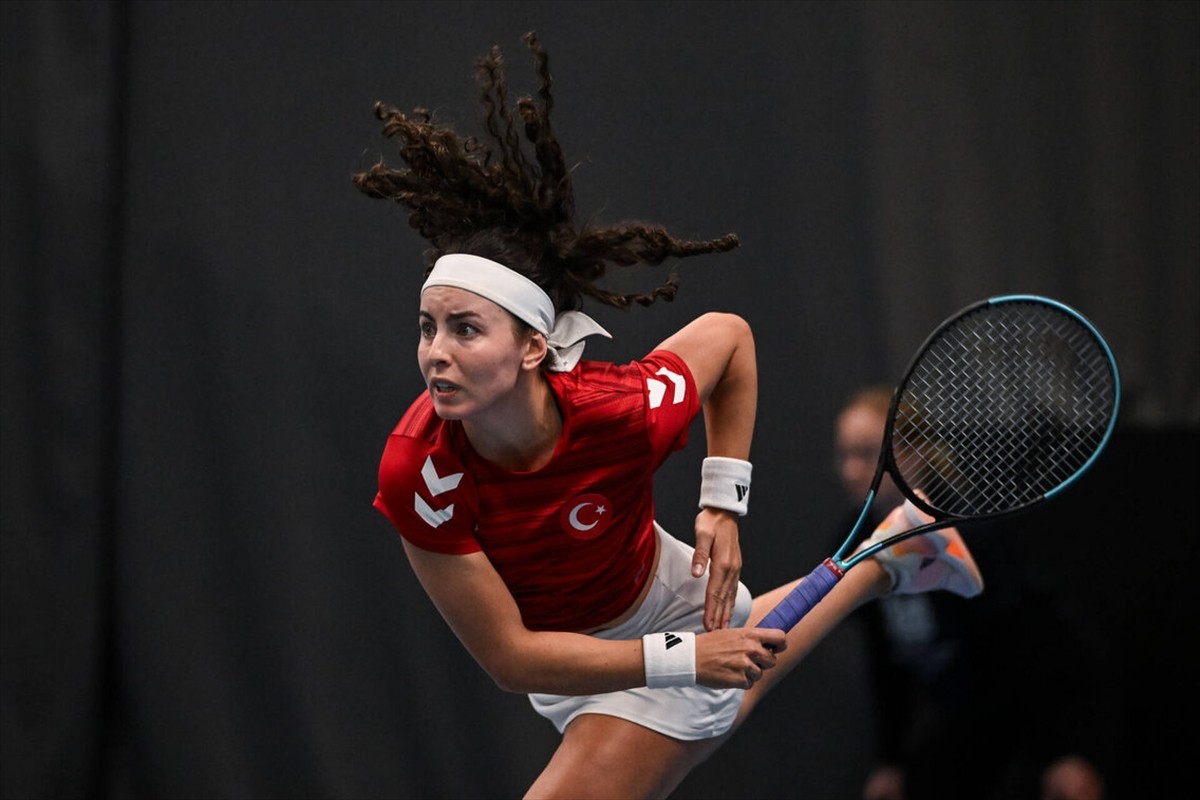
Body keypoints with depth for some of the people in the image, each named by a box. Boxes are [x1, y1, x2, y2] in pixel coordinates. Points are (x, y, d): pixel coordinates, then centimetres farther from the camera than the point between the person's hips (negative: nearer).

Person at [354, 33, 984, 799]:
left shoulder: (625, 410, -35)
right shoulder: (415, 473, -34)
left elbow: (727, 334, -11)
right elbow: (510, 654, -28)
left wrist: (724, 506, -15)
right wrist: (681, 658, -34)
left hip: (678, 610, -3)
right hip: (570, 661, 3)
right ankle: (890, 560, 55)